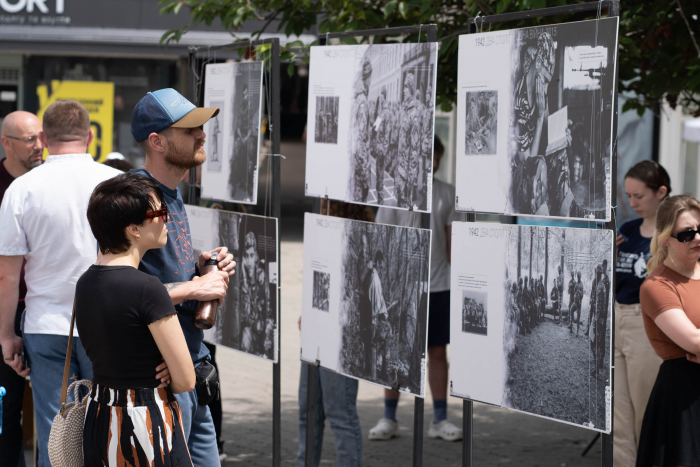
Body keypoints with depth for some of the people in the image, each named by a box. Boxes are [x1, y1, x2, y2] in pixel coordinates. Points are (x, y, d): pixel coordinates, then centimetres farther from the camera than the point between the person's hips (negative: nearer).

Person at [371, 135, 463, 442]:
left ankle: (440, 419, 12)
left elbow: (450, 238, 12)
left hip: (439, 285, 3)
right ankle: (389, 419, 11)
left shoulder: (446, 193, 6)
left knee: (438, 351, 5)